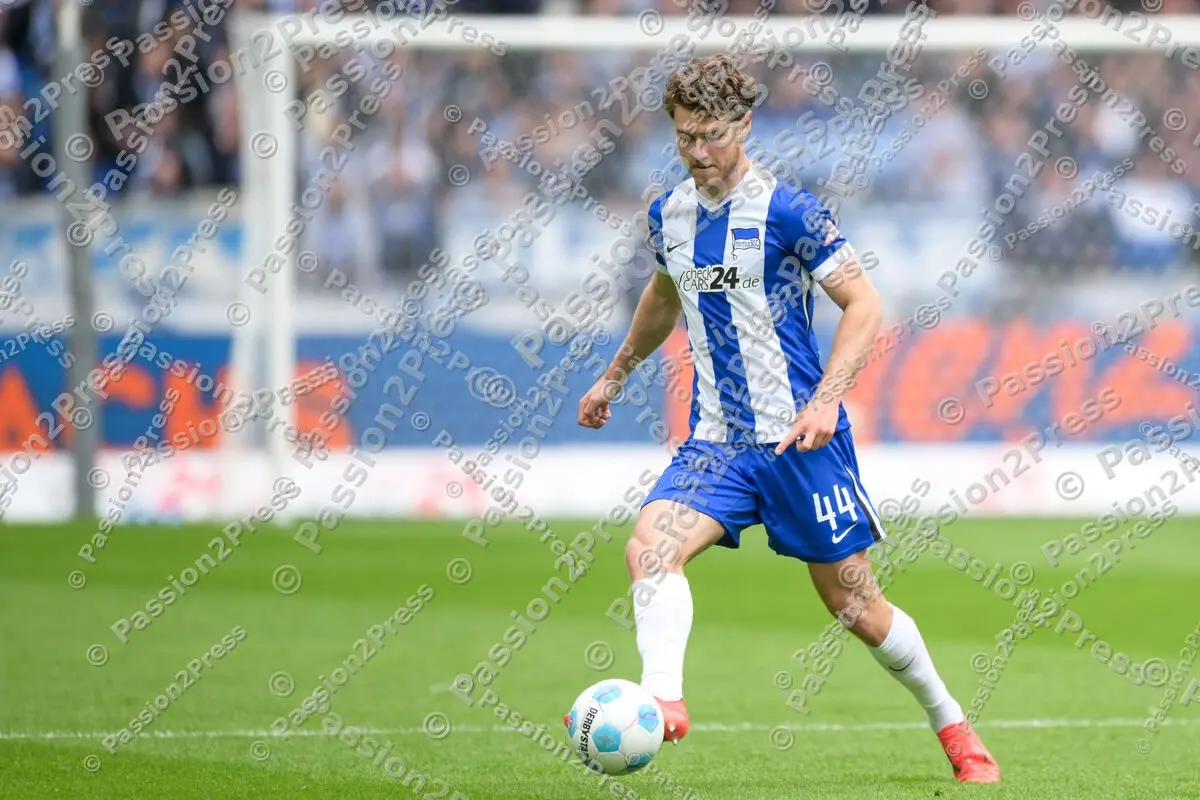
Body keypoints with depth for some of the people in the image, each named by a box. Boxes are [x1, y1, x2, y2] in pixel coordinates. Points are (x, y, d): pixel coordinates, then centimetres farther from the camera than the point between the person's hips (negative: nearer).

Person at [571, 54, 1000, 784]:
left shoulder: (788, 210, -12)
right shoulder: (669, 215, 7)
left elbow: (865, 305, -13)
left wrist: (825, 400, -24)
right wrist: (615, 375, 34)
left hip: (800, 439, -5)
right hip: (716, 442, 5)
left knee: (852, 602, 3)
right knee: (651, 546, -23)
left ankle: (953, 727, 23)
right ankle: (663, 703, -32)